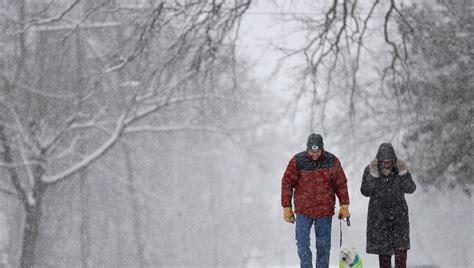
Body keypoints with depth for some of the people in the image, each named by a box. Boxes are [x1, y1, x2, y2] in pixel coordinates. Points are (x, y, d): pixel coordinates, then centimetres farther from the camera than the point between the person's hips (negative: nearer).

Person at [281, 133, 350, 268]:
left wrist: (344, 205, 2)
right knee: (302, 243, -5)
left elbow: (341, 184, 6)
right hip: (303, 211, -1)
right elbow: (287, 184, -1)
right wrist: (287, 207, -3)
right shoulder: (297, 161, -6)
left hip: (325, 211, 1)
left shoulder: (332, 161, -1)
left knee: (323, 246, 7)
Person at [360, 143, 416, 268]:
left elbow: (410, 189, -9)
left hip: (398, 214, 0)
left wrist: (404, 173, -23)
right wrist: (372, 175, -27)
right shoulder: (369, 170, -7)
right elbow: (366, 192, -15)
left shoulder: (399, 169, -4)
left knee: (401, 247, -13)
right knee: (383, 249, 6)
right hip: (378, 215, 0)